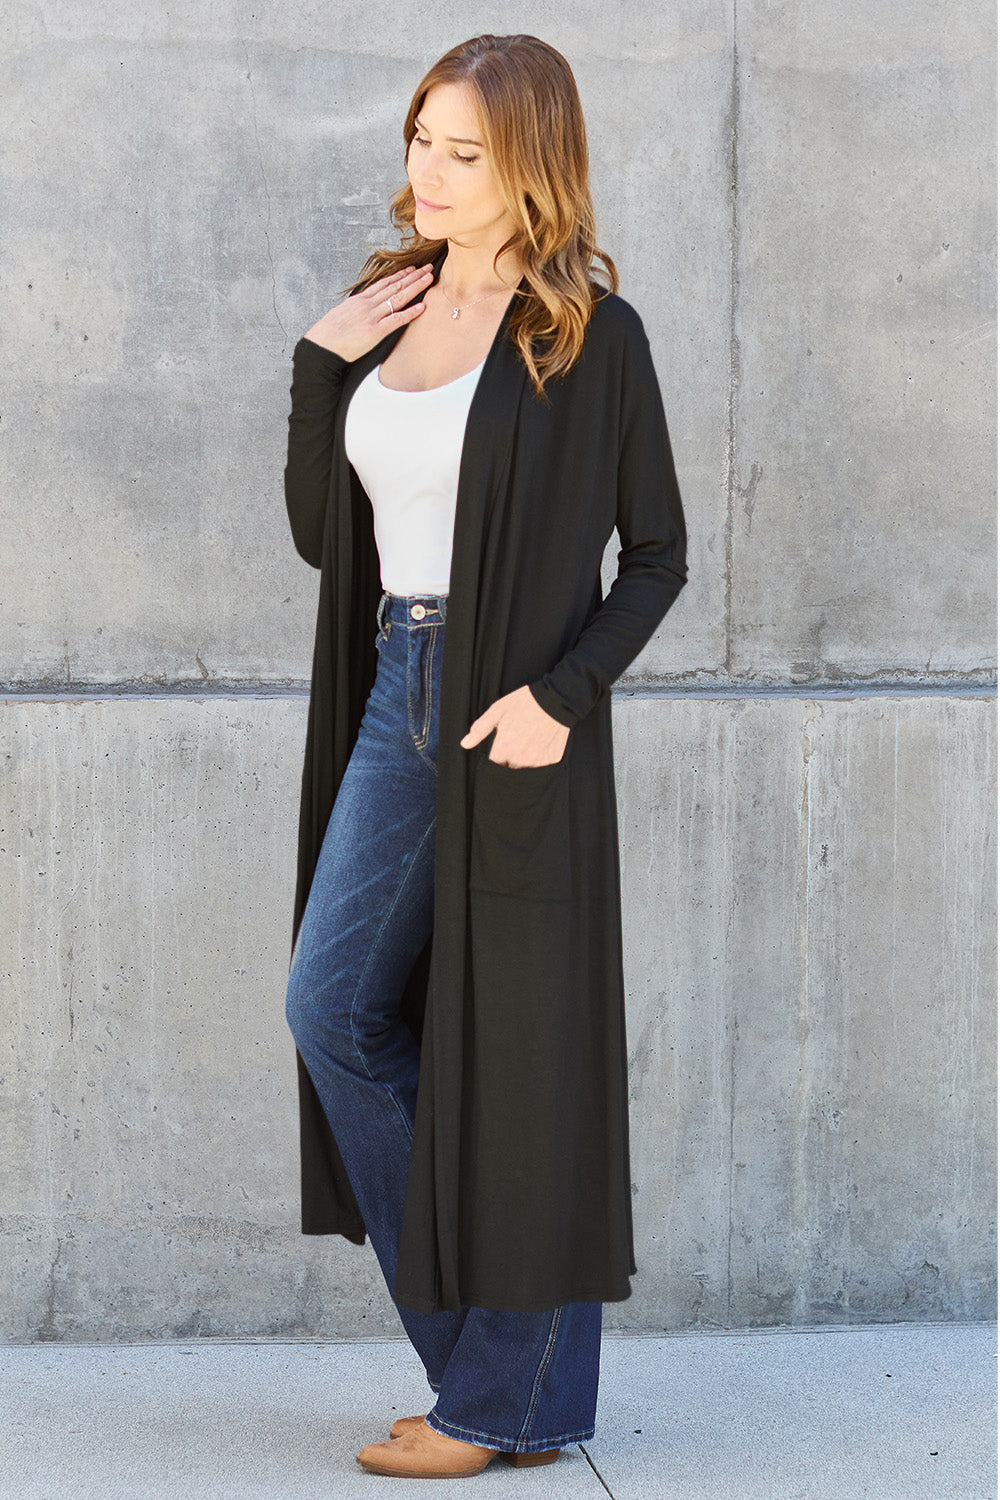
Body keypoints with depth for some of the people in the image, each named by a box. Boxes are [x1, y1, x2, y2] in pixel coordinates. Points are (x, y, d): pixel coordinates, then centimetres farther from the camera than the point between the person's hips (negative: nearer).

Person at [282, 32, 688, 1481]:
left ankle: (516, 1395, 10)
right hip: (396, 693, 7)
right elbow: (319, 532, 10)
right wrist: (320, 362, -1)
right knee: (335, 1004, 6)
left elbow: (658, 554, -6)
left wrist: (560, 692, -20)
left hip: (513, 716, -7)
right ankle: (470, 1338, 19)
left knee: (516, 1036, -1)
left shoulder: (589, 333, -6)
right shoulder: (383, 315, 11)